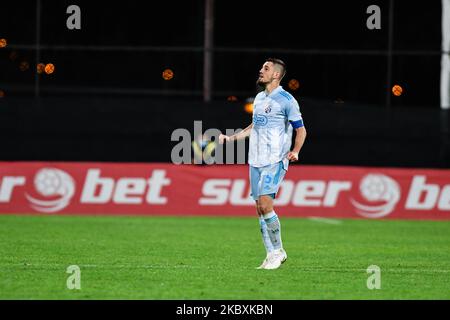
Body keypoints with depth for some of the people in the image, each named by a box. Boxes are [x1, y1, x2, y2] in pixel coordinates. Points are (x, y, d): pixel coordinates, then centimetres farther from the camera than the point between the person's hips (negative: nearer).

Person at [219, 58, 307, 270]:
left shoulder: (286, 100, -7)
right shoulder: (259, 98, 15)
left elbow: (301, 129, -4)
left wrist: (295, 151, -19)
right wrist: (231, 138, 24)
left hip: (275, 161, -7)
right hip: (255, 160, 7)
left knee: (265, 204, -17)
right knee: (259, 208, 4)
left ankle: (278, 251, -5)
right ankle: (272, 255, 10)